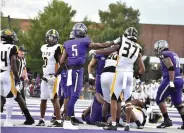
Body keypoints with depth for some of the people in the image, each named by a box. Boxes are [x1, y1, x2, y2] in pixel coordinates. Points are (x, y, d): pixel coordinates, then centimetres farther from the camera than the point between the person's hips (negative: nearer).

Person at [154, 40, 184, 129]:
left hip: (170, 80, -9)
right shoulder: (174, 54, 21)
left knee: (159, 100, 3)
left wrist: (171, 82, -24)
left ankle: (167, 120, -1)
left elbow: (171, 68, -19)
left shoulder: (164, 55, -6)